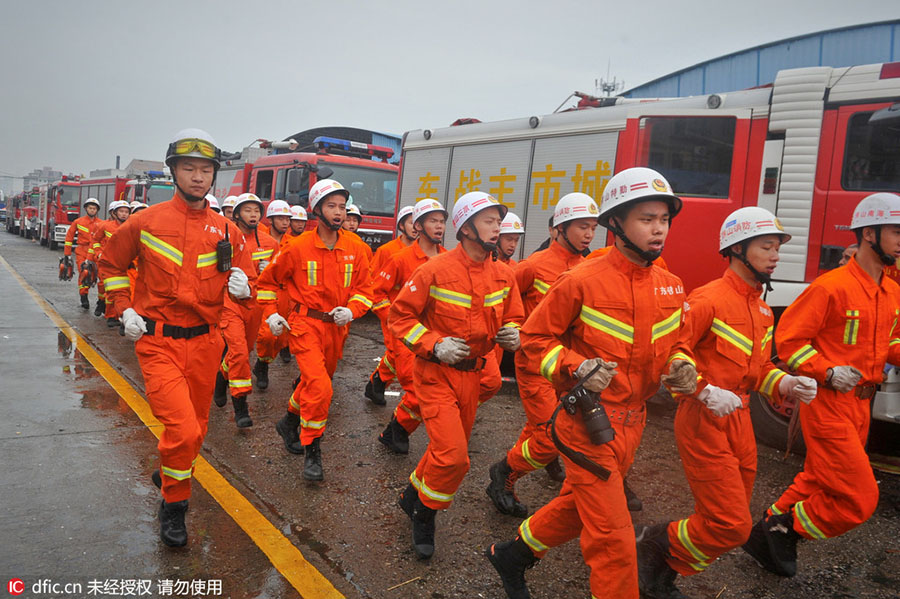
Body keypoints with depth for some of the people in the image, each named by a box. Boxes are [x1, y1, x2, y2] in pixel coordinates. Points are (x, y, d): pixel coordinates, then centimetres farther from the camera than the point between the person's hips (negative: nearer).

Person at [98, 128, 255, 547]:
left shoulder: (226, 231, 4)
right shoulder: (145, 222, -3)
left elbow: (245, 281, 12)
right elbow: (110, 265, 11)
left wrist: (241, 286, -11)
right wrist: (124, 309, 0)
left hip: (204, 343, 4)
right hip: (158, 342, -4)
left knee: (195, 427, 15)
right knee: (183, 429, -15)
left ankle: (168, 474, 46)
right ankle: (173, 504, 10)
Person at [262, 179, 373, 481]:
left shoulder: (353, 249, -1)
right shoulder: (299, 247, -8)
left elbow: (364, 289, 5)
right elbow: (268, 280, 6)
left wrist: (351, 310, -13)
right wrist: (271, 313, -2)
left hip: (336, 328, 5)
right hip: (306, 325, -4)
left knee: (313, 382, 20)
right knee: (319, 387, -18)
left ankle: (290, 421, 49)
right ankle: (312, 451, -1)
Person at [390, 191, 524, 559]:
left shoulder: (503, 276, 1)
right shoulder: (435, 270, -15)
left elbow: (513, 319, 14)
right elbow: (400, 315, -9)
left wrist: (512, 335, -10)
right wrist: (434, 345, -20)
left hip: (471, 374, 6)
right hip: (436, 373, -6)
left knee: (450, 450, 18)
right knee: (453, 455, -13)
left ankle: (414, 494, 45)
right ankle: (425, 514, 14)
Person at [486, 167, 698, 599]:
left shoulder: (671, 288, 4)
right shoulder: (582, 281, -15)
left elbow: (670, 345, 17)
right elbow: (535, 337, -8)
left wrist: (682, 368, -5)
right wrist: (577, 368, -22)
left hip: (633, 422, 7)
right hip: (590, 419, -7)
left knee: (579, 505, 22)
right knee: (613, 537, -4)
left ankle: (512, 555, 45)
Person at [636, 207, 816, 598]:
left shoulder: (761, 309, 13)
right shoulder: (709, 299, -15)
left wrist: (785, 384, 1)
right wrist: (704, 392, -27)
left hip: (739, 419, 9)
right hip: (703, 420, -9)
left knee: (730, 522, 14)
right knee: (730, 525, -8)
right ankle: (655, 548, 15)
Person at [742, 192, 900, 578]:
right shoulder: (831, 287, -17)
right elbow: (788, 337, -15)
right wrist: (827, 372, -24)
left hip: (860, 405, 9)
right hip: (828, 404, -9)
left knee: (818, 482, 18)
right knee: (858, 499, -8)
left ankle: (768, 534, 33)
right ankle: (785, 530, 11)